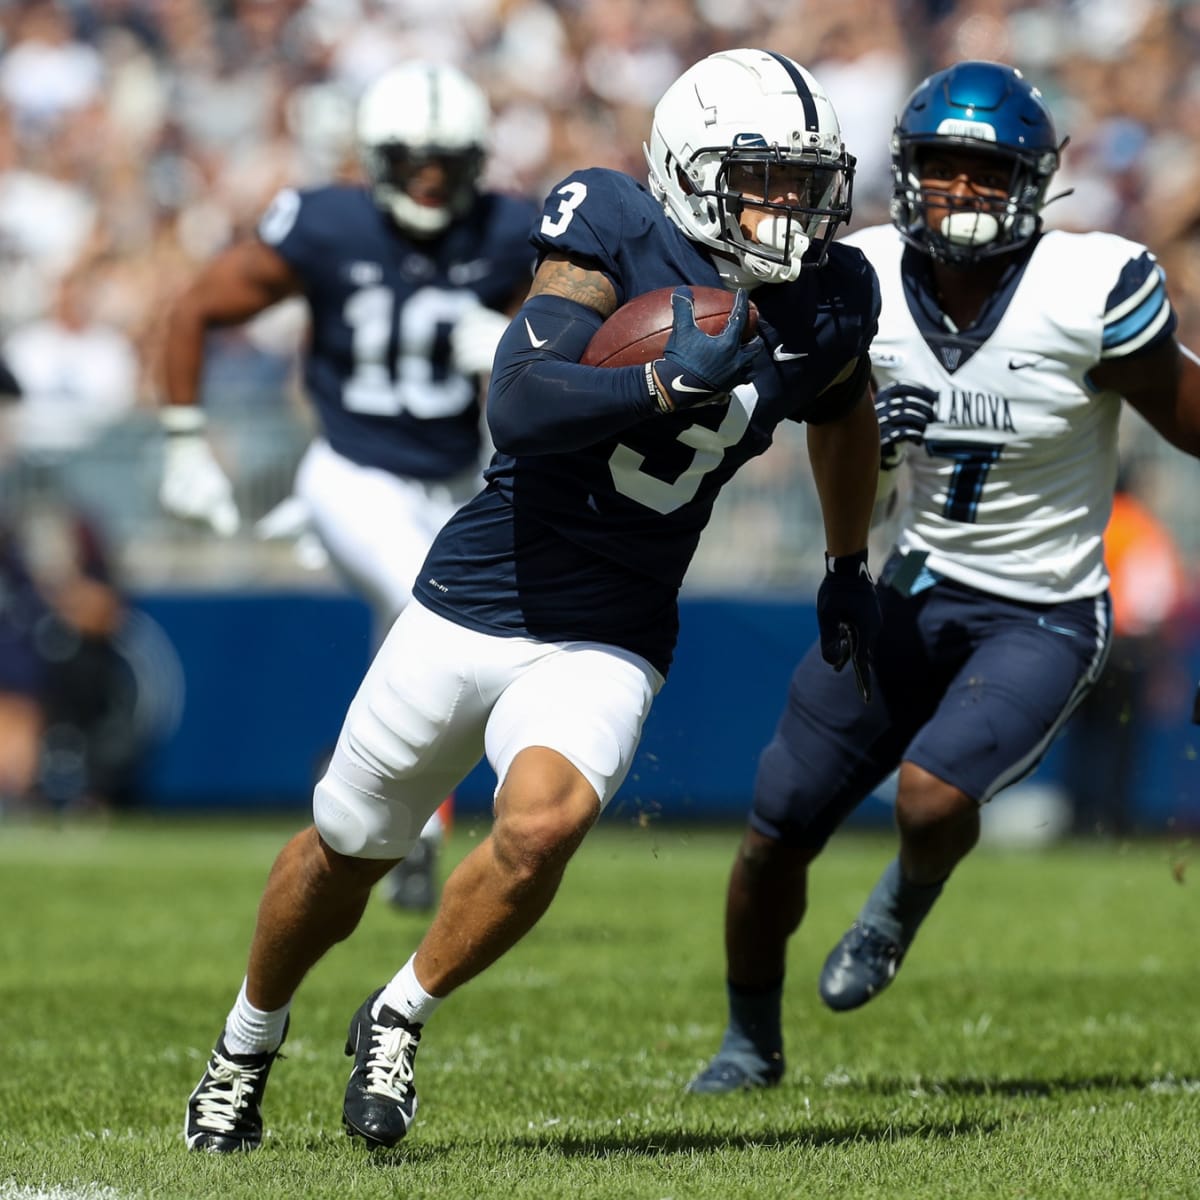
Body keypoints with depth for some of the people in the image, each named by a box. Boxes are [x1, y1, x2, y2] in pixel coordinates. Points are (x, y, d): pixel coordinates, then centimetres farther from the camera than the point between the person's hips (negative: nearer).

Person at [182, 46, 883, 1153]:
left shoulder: (823, 304, -2)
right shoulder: (616, 237, -15)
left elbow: (846, 413, 23)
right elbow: (518, 405, -27)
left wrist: (849, 571, 30)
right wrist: (668, 383, -39)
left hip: (609, 642, 2)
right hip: (479, 600, -2)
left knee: (543, 826, -27)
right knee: (348, 849, 13)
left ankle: (397, 1024, -2)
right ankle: (247, 1046, 40)